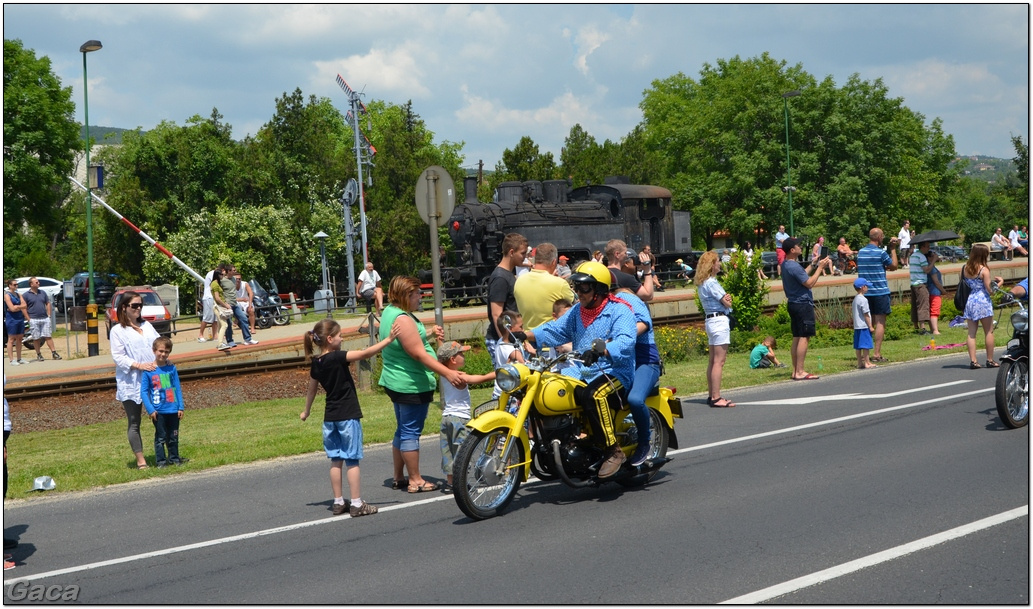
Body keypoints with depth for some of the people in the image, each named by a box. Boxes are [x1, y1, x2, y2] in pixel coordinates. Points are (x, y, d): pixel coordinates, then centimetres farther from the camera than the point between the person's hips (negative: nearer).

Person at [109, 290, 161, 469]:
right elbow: (118, 357, -9)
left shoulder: (147, 325, 15)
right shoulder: (117, 331, -2)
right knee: (134, 423, 2)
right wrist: (139, 365, -20)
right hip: (131, 383, -5)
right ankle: (140, 460, 7)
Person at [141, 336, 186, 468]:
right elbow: (144, 392, -5)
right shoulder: (148, 371, -7)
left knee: (173, 437, 13)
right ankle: (160, 461, 14)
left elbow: (177, 389, 7)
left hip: (173, 410, 3)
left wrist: (180, 407, 4)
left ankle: (174, 458, 26)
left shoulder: (171, 368, 3)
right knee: (160, 437, 4)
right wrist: (150, 409, -12)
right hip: (158, 411, -3)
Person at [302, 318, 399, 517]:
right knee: (352, 460, -1)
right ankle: (356, 504, 1)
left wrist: (306, 411, 32)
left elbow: (311, 390, 17)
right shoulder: (337, 358, -17)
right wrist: (389, 338, -23)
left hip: (330, 418, 7)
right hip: (348, 416, -7)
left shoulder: (316, 364, 5)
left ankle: (338, 502, 17)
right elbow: (365, 353, -24)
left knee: (336, 460, 12)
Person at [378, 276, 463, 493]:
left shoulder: (390, 311, 9)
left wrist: (429, 333, 15)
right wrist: (448, 373, -32)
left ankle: (398, 478, 24)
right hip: (412, 385, -11)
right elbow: (419, 354, -28)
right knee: (411, 432, -3)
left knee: (402, 430, 17)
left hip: (395, 382, 11)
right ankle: (415, 481, 4)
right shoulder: (403, 319, -23)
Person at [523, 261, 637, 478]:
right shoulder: (577, 310, 16)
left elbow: (625, 342, -25)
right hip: (581, 372, 8)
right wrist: (525, 335, -6)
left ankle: (614, 451, -28)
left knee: (593, 395, -36)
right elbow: (555, 329, 10)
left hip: (614, 372, -7)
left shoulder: (620, 311, -9)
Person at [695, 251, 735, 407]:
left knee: (712, 361, 13)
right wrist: (727, 299, 9)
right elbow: (727, 303, -12)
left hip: (710, 320, 10)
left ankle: (711, 395, 17)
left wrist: (726, 297, -9)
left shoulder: (702, 284, 15)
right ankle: (716, 397, -10)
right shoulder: (711, 283, -15)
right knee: (719, 361, -9)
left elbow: (726, 298, 11)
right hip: (720, 320, -10)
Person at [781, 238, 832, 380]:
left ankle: (796, 371, 13)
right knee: (804, 338, -9)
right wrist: (819, 268, -11)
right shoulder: (794, 266, -20)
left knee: (797, 338, 12)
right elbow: (809, 283, -18)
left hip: (793, 304, 10)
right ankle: (800, 372, -12)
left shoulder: (786, 265, 11)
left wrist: (814, 264, 20)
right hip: (803, 304, -10)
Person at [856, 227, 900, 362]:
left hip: (865, 292, 6)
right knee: (880, 322, -3)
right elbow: (894, 266, 0)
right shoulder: (880, 253, -11)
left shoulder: (861, 252, 9)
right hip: (880, 291, -6)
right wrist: (893, 249, 8)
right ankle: (876, 354, -9)